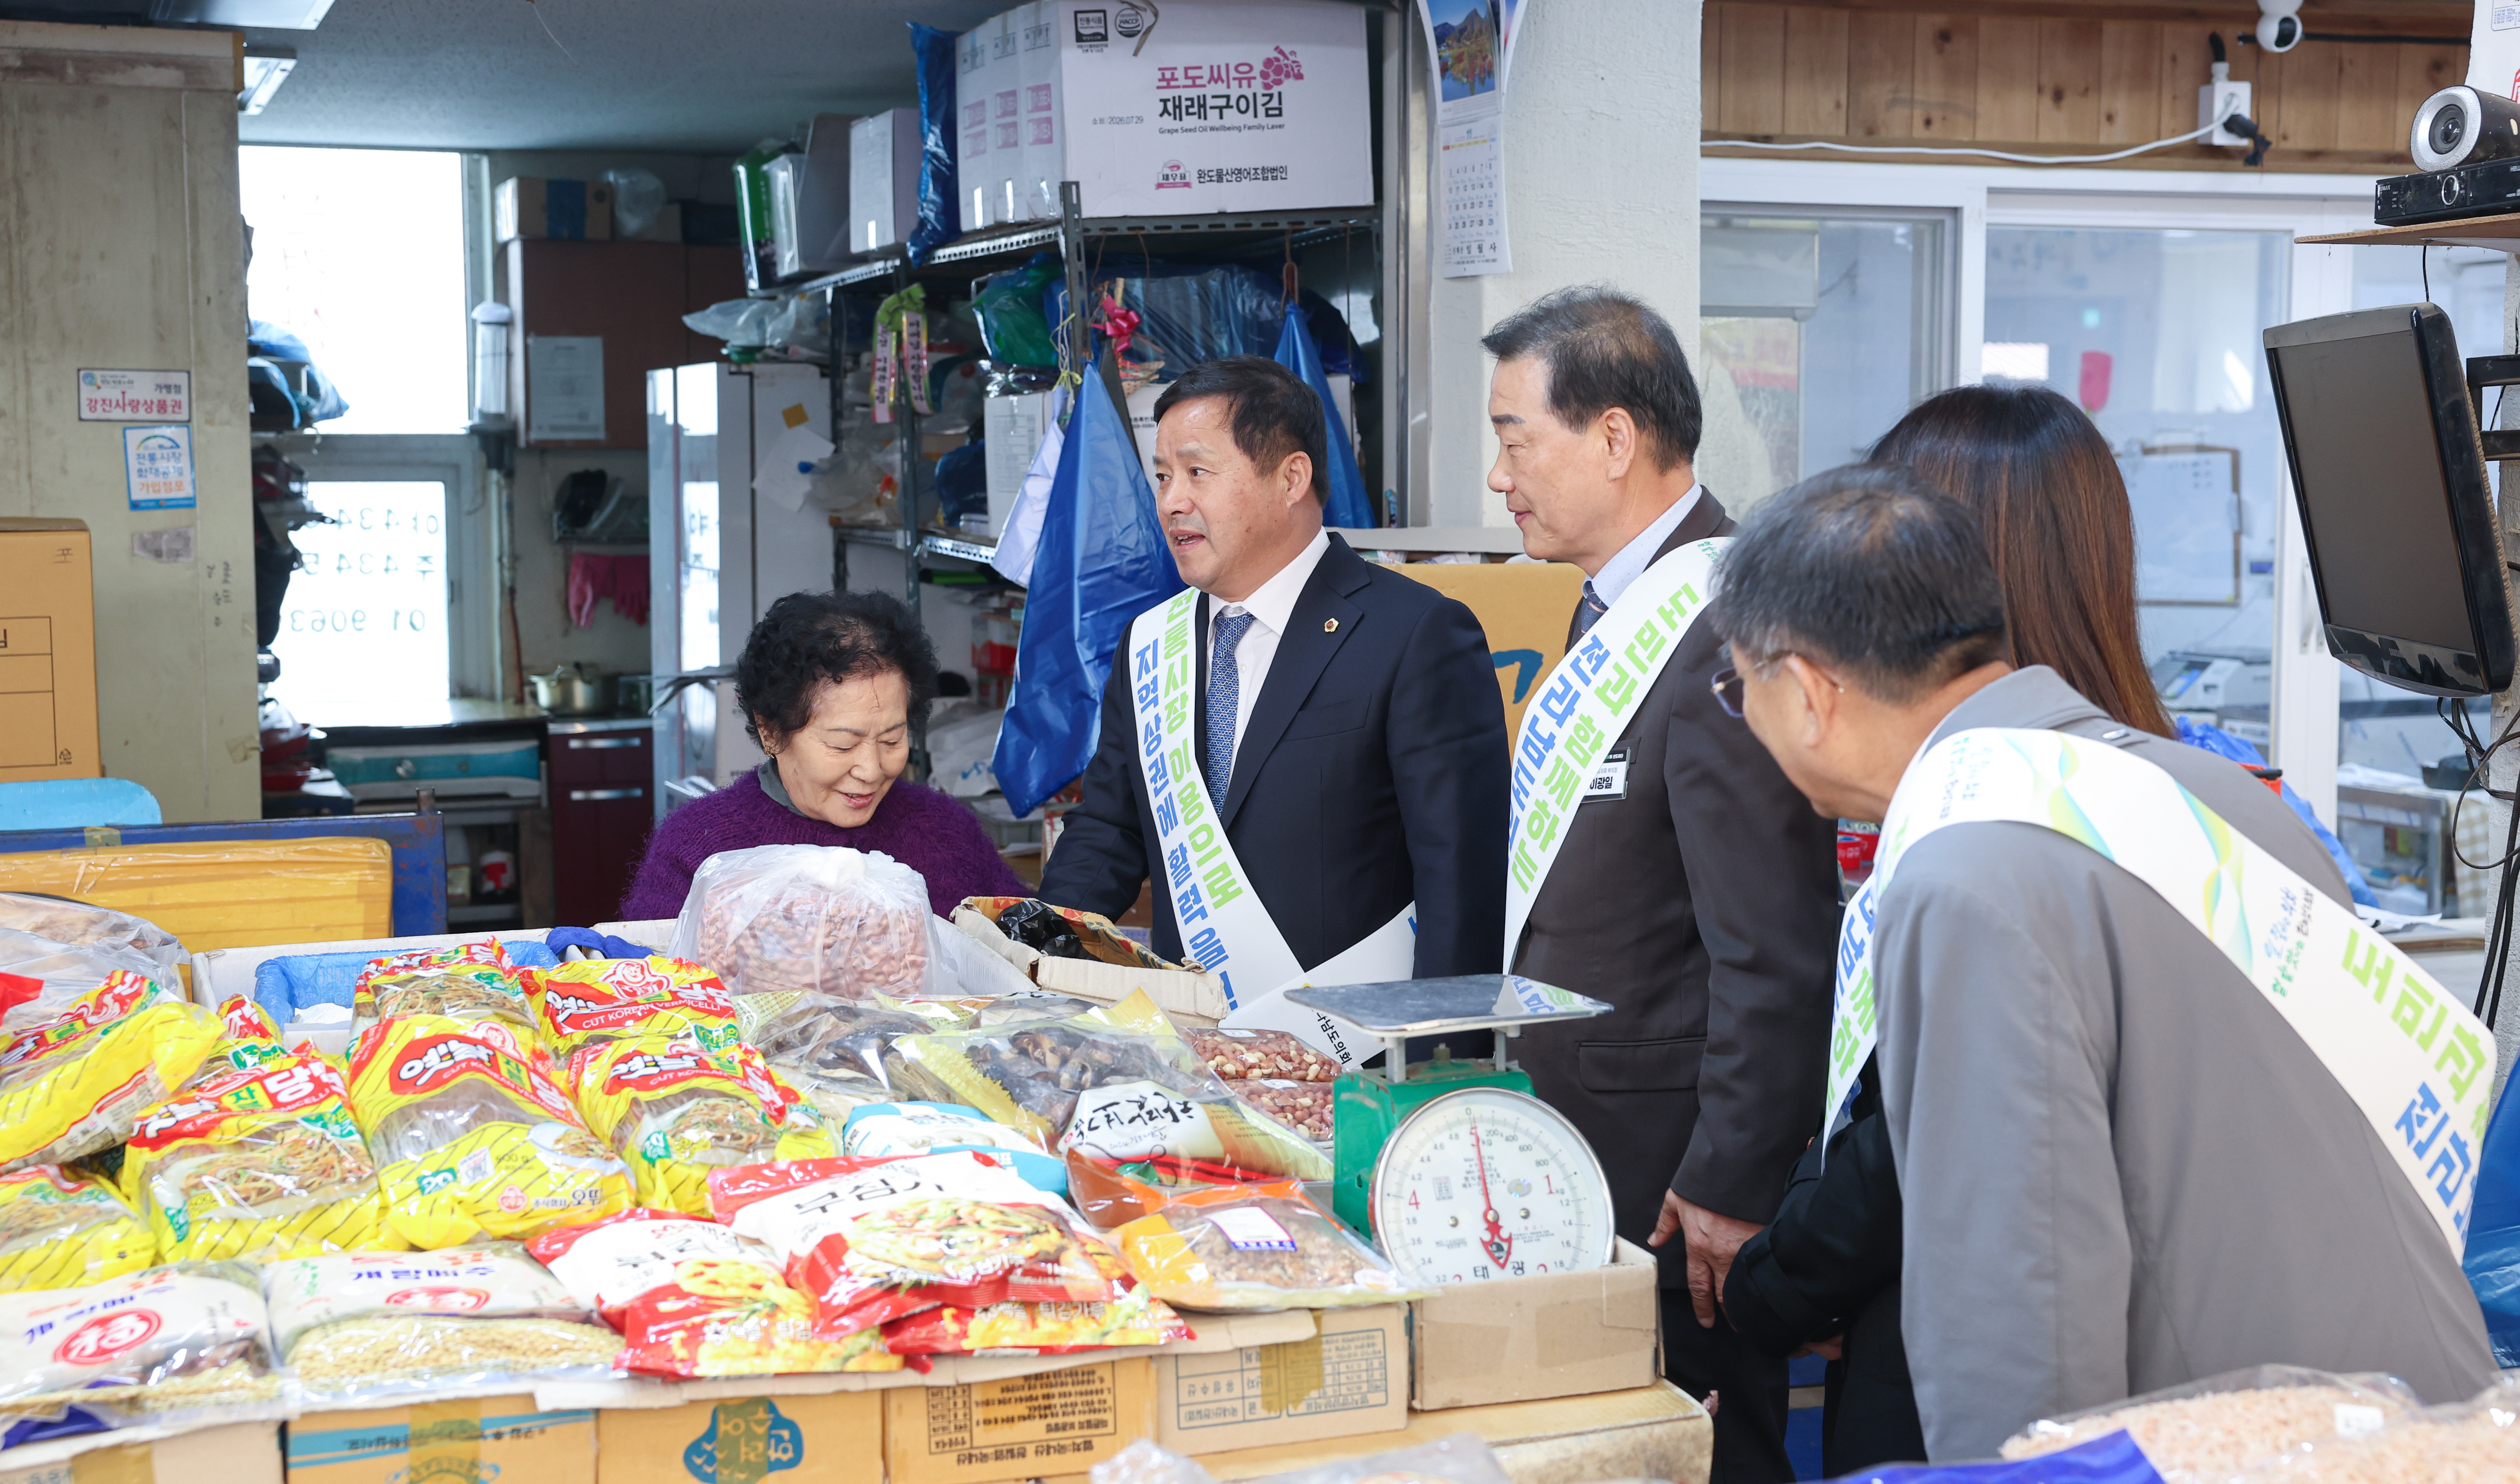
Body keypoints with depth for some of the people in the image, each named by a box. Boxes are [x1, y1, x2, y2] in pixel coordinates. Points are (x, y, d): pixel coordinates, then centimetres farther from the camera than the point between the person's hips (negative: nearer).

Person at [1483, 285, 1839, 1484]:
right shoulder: (1613, 608, 10)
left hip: (1679, 1171, -10)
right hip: (1586, 1145, 10)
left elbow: (1775, 955, -24)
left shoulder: (1725, 632, -22)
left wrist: (1725, 1188, -21)